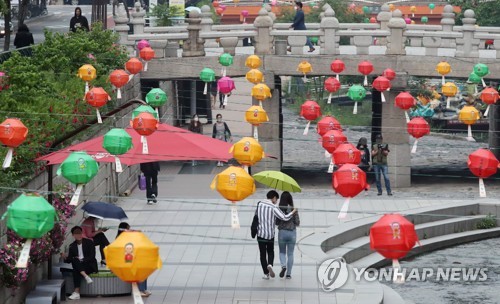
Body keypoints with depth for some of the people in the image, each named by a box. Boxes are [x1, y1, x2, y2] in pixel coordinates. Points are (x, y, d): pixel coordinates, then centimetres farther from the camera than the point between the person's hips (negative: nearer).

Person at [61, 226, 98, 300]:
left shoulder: (89, 242, -1)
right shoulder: (72, 246, 11)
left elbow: (92, 257, -9)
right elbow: (69, 259, 5)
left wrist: (82, 260, -21)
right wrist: (65, 258, -18)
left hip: (90, 265, -4)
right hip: (78, 266, 4)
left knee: (76, 270, -33)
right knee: (74, 260, -32)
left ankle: (77, 292, -42)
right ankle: (86, 276, -43)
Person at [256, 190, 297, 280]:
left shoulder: (259, 204, -1)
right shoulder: (273, 208, -13)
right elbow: (285, 218, -17)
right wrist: (293, 212, -1)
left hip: (261, 234, 2)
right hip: (270, 234, -2)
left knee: (263, 254, 8)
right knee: (270, 252, 18)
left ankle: (266, 274, 6)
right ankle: (270, 265, -9)